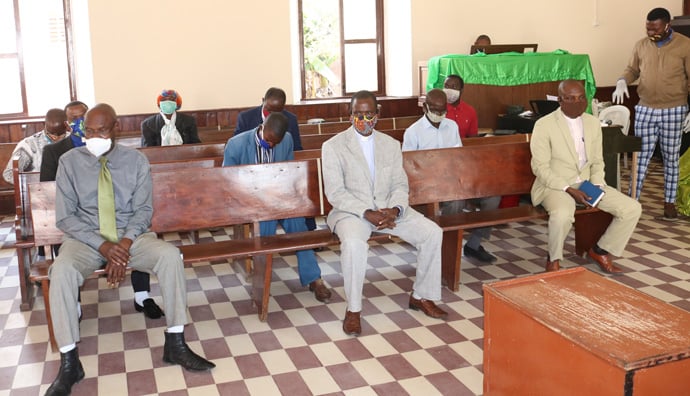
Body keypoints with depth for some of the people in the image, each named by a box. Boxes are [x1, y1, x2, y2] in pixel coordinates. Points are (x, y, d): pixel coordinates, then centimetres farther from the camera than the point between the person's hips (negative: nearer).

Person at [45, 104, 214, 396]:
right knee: (61, 270, -33)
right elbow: (65, 217, -6)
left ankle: (175, 344, -17)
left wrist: (124, 245, -20)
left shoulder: (136, 160, 0)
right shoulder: (70, 161, -2)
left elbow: (143, 210, -2)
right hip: (85, 238, -1)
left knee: (170, 255, -27)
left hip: (131, 235, 1)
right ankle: (68, 363, -22)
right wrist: (103, 245, -20)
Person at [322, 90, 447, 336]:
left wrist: (395, 210, -15)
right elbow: (335, 193, -11)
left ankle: (421, 297, 6)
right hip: (351, 211, -4)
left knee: (433, 233, -13)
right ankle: (353, 309, -17)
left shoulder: (391, 144, 10)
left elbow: (400, 185, 7)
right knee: (354, 243, -37)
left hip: (388, 208, 5)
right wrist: (367, 213, -23)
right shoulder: (333, 146, -4)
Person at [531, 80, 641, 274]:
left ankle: (601, 250, 13)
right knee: (563, 214, -39)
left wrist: (596, 185, -7)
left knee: (632, 208, -9)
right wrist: (569, 189, -22)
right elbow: (541, 167, -13)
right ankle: (554, 259, -8)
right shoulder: (544, 125, -10)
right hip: (555, 186, -6)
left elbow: (597, 162, 13)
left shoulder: (593, 123, 8)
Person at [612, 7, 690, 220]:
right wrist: (622, 82, -9)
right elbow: (632, 69, 14)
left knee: (671, 158, 7)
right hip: (645, 109, 2)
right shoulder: (641, 45, 2)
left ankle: (669, 202, 17)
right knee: (641, 156, 3)